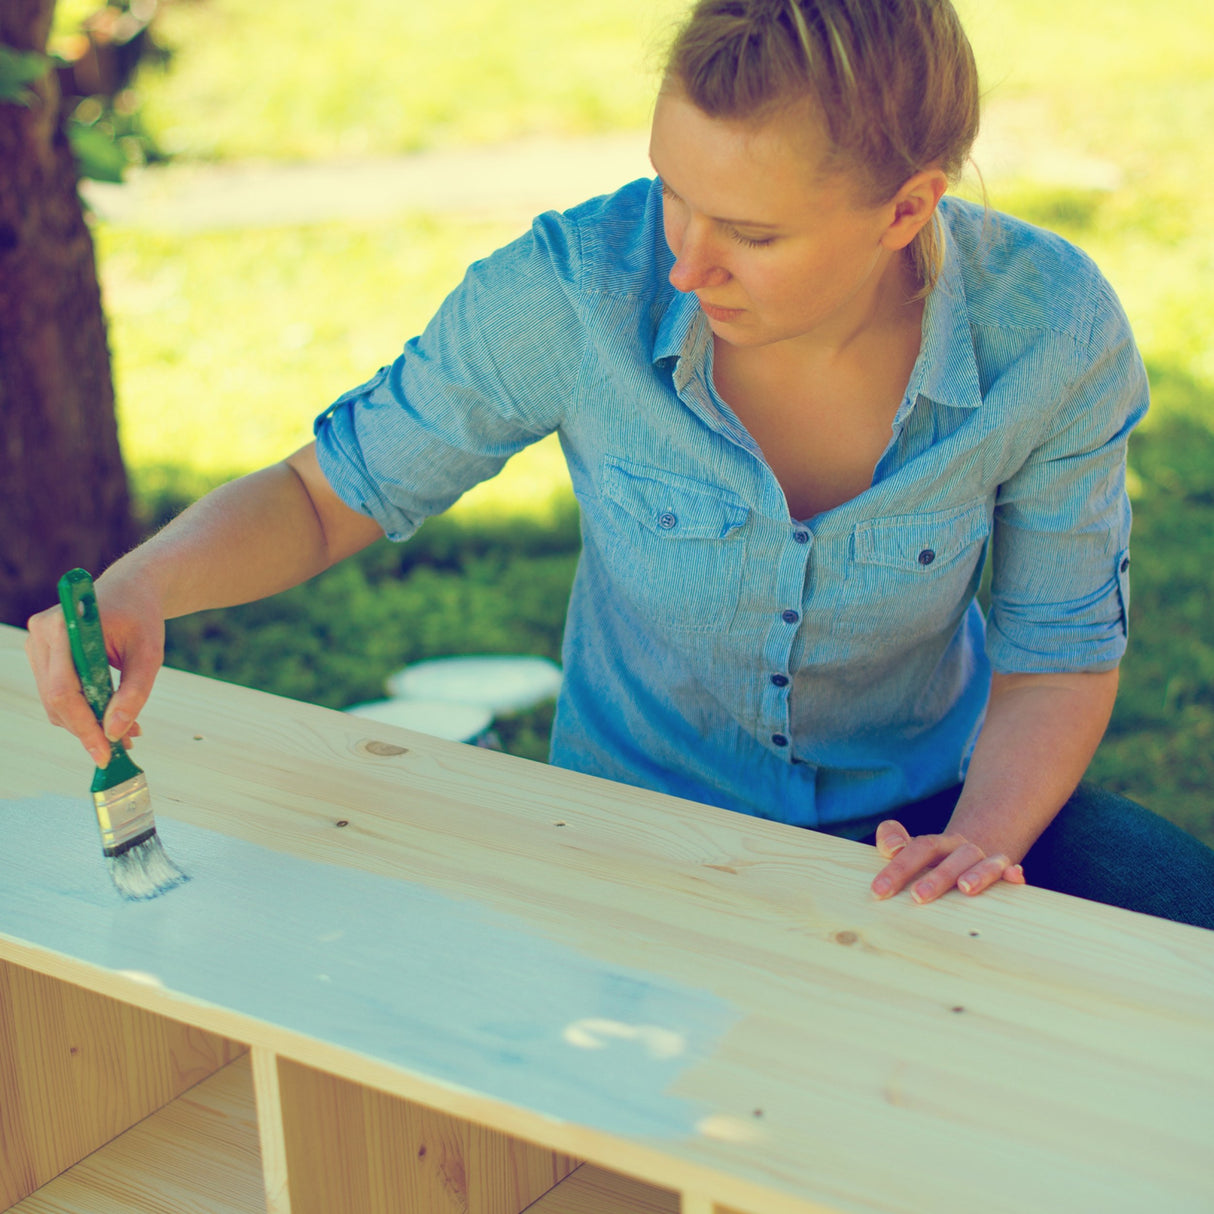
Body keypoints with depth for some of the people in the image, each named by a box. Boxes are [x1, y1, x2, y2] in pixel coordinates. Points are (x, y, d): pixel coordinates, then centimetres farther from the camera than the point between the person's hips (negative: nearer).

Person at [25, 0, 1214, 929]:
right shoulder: (573, 290, -25)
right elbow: (326, 493, -10)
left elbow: (1059, 655, -8)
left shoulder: (1051, 333, -22)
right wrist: (138, 587, -29)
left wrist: (981, 843, -28)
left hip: (928, 801, 2)